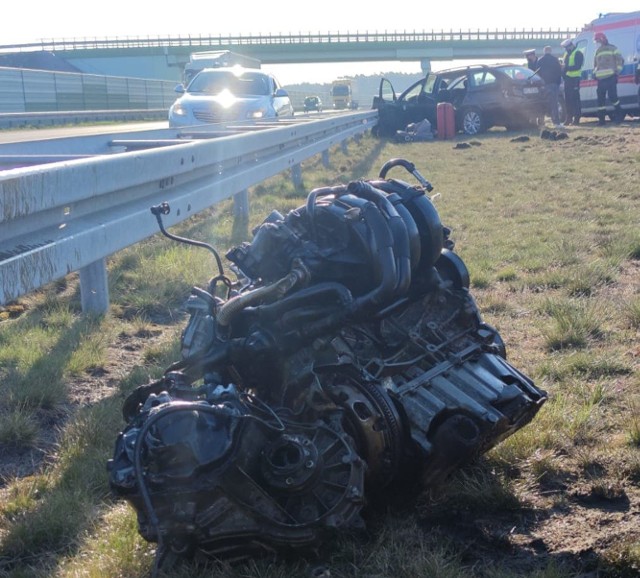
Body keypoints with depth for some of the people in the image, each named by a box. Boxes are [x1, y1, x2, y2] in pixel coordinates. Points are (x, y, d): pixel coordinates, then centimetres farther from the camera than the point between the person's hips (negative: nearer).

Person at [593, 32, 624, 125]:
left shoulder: (612, 48, 3)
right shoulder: (598, 51, 22)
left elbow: (620, 60, 0)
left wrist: (617, 72, -8)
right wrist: (595, 73, 18)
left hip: (610, 77, -6)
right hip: (601, 79, 6)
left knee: (612, 96, -13)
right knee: (600, 98, 3)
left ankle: (619, 114, 6)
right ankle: (601, 119, 7)